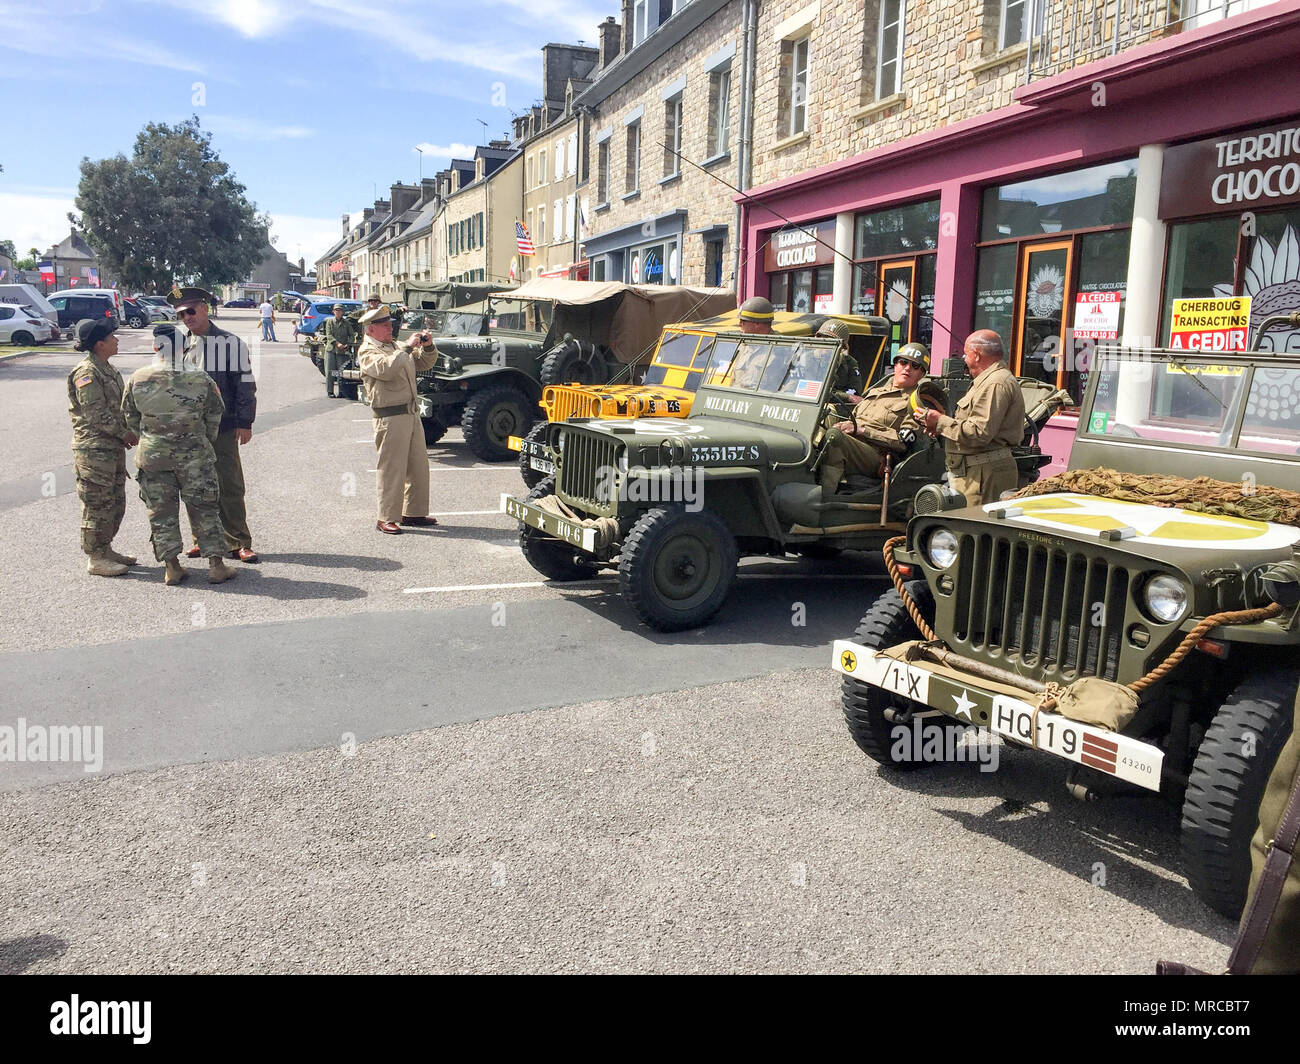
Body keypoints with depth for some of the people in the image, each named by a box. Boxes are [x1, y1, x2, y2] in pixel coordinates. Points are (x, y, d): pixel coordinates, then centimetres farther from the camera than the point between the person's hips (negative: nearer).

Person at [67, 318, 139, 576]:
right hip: (94, 449, -10)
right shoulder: (86, 373, -16)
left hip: (113, 447, 10)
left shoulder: (107, 369, 14)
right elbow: (97, 414, -20)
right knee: (98, 504, -2)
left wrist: (128, 433, 7)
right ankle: (95, 558, 6)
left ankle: (105, 549, 27)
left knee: (115, 502, 16)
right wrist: (126, 434, -13)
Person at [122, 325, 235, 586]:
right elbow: (214, 415, 3)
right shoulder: (200, 378, -8)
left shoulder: (138, 379, -6)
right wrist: (206, 442, 20)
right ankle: (216, 564, 9)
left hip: (152, 455, 1)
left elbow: (130, 417, 6)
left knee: (161, 511, 11)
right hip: (194, 454, 0)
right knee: (204, 508, 8)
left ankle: (171, 566, 13)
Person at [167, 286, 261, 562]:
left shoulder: (230, 343, -2)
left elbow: (245, 384, -2)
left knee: (230, 487, -2)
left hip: (223, 428, -4)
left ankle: (237, 542, 6)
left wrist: (245, 422, -6)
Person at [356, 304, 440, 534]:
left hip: (411, 413, 9)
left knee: (419, 465, 12)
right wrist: (407, 347, -20)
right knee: (391, 469, -6)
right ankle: (386, 518, 1)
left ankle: (414, 512, 22)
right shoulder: (367, 351, -6)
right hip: (389, 418, -8)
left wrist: (427, 347, 4)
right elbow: (386, 369, -25)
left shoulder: (395, 347, 19)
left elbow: (424, 364, 23)